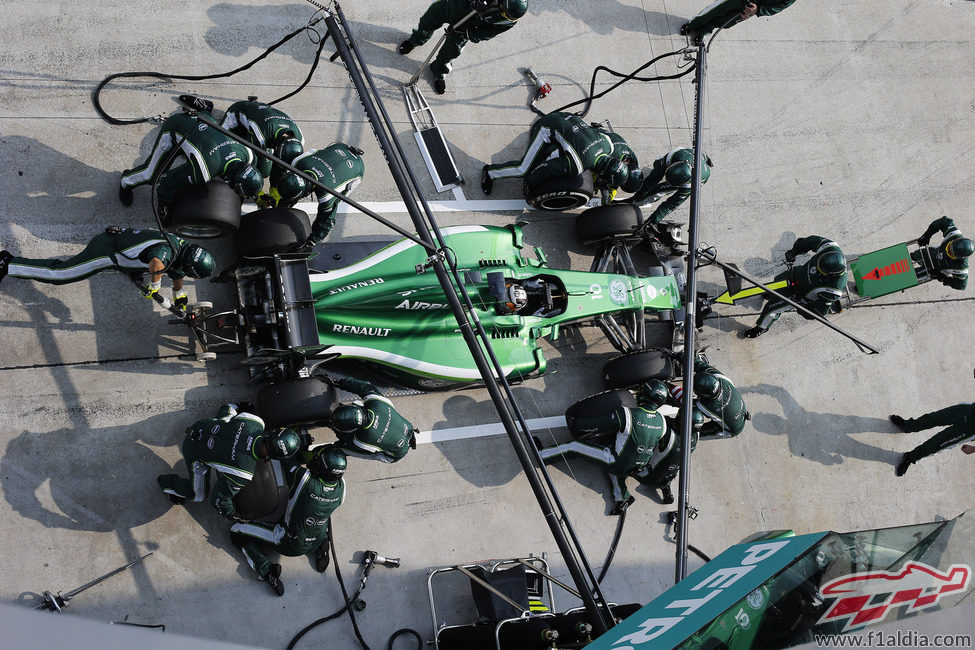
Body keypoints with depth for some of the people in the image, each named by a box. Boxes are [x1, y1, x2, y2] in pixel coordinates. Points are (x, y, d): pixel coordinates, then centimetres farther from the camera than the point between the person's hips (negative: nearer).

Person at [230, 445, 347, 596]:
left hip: (290, 544, -4)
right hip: (316, 542, 5)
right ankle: (320, 548, 17)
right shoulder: (341, 485, -20)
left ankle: (267, 571, -4)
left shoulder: (303, 478, -35)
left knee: (237, 531, 5)